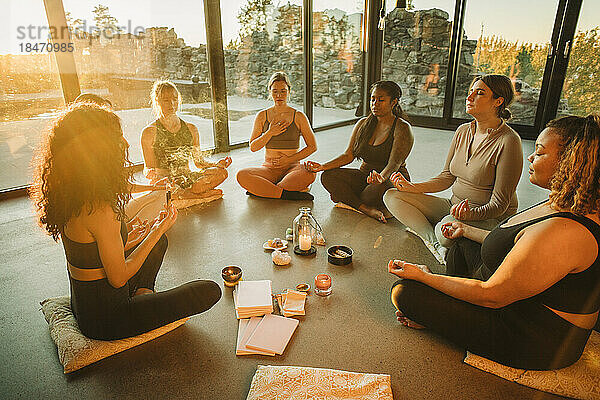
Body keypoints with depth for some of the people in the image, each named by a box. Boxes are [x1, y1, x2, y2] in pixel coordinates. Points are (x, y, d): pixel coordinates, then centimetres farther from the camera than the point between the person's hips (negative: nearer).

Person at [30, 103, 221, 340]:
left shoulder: (72, 198, -2)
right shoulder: (100, 210, -31)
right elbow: (118, 278, -20)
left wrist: (149, 232, 13)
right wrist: (157, 231, -12)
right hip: (104, 319, -9)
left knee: (160, 242, 24)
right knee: (209, 291, -11)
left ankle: (141, 293, 10)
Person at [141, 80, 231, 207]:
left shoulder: (191, 129, 12)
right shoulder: (149, 132, 0)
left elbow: (199, 162, 14)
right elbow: (149, 168, -1)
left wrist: (215, 164, -6)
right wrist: (152, 174, -26)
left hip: (188, 178, 3)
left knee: (221, 172, -21)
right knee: (157, 182, -41)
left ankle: (183, 194, -27)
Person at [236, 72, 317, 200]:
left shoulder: (298, 116, 3)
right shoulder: (262, 116, 7)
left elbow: (312, 146, 5)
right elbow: (253, 147, 6)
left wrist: (290, 159, -7)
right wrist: (270, 133, -10)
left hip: (292, 167, -1)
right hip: (268, 168, 1)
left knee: (309, 174, -36)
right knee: (241, 175, -28)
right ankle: (287, 194, -29)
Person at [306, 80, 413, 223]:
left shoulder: (402, 128, -10)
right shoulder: (363, 124, 8)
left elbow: (394, 163, -22)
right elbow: (348, 155, 4)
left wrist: (381, 177, -45)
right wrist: (323, 166, -10)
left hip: (392, 180, -5)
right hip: (366, 176, 6)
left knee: (376, 189, -41)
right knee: (328, 176, -17)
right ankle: (367, 209, -28)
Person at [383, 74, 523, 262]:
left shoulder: (508, 141, -17)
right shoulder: (463, 130, 4)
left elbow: (499, 204, -17)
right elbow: (446, 177, 9)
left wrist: (471, 214, -35)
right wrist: (412, 187, -3)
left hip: (489, 218, -7)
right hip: (454, 205, 8)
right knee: (392, 196, -5)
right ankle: (435, 243, -18)